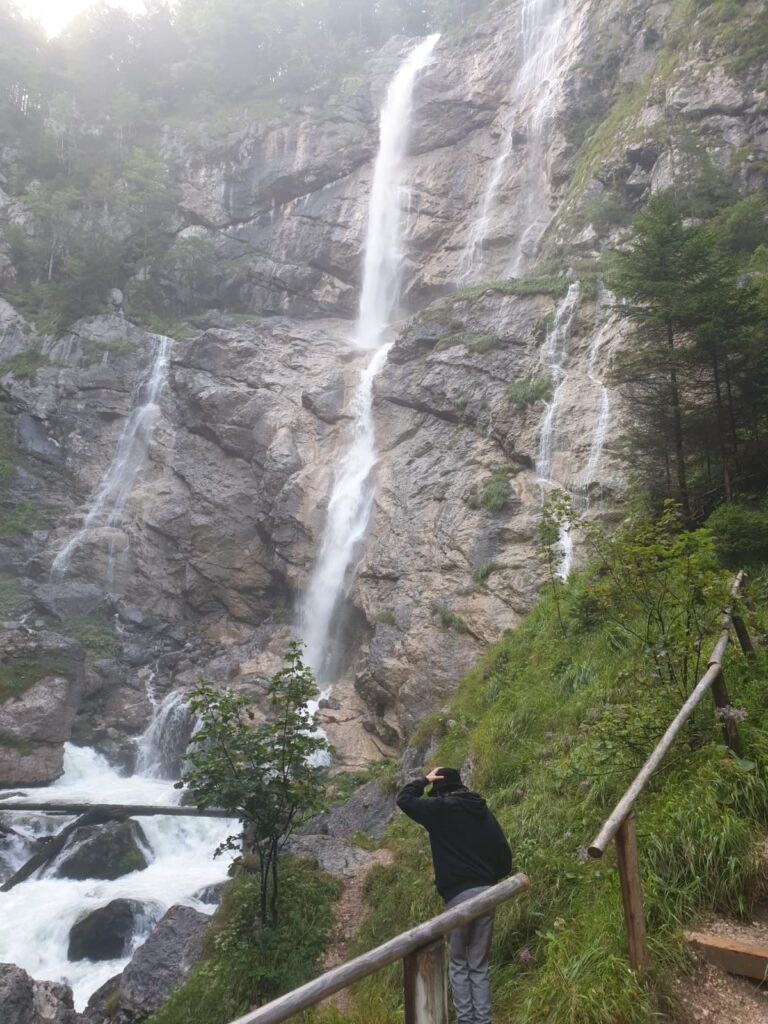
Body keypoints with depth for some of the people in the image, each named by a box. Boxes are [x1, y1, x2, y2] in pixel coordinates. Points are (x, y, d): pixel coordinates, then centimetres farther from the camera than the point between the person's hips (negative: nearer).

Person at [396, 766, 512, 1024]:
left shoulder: (442, 809, -5)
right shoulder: (484, 813, 11)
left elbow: (403, 799, 2)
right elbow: (505, 859, 13)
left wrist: (425, 780, 11)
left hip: (458, 896, -5)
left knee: (458, 964, 11)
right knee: (479, 965, 16)